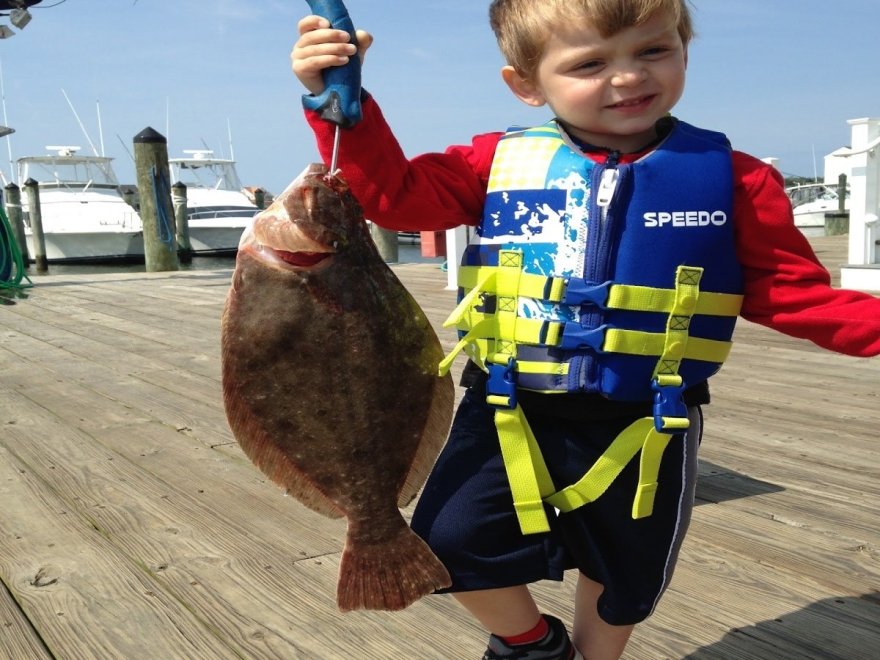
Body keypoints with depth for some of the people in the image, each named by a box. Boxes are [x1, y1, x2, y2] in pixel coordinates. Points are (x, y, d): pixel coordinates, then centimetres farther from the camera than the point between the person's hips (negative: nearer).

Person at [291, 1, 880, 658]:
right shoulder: (500, 161, -4)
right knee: (452, 541, -7)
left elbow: (791, 292, -2)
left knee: (624, 577, 19)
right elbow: (392, 192, -4)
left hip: (644, 426, 1)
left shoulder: (734, 178, -5)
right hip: (508, 414, 0)